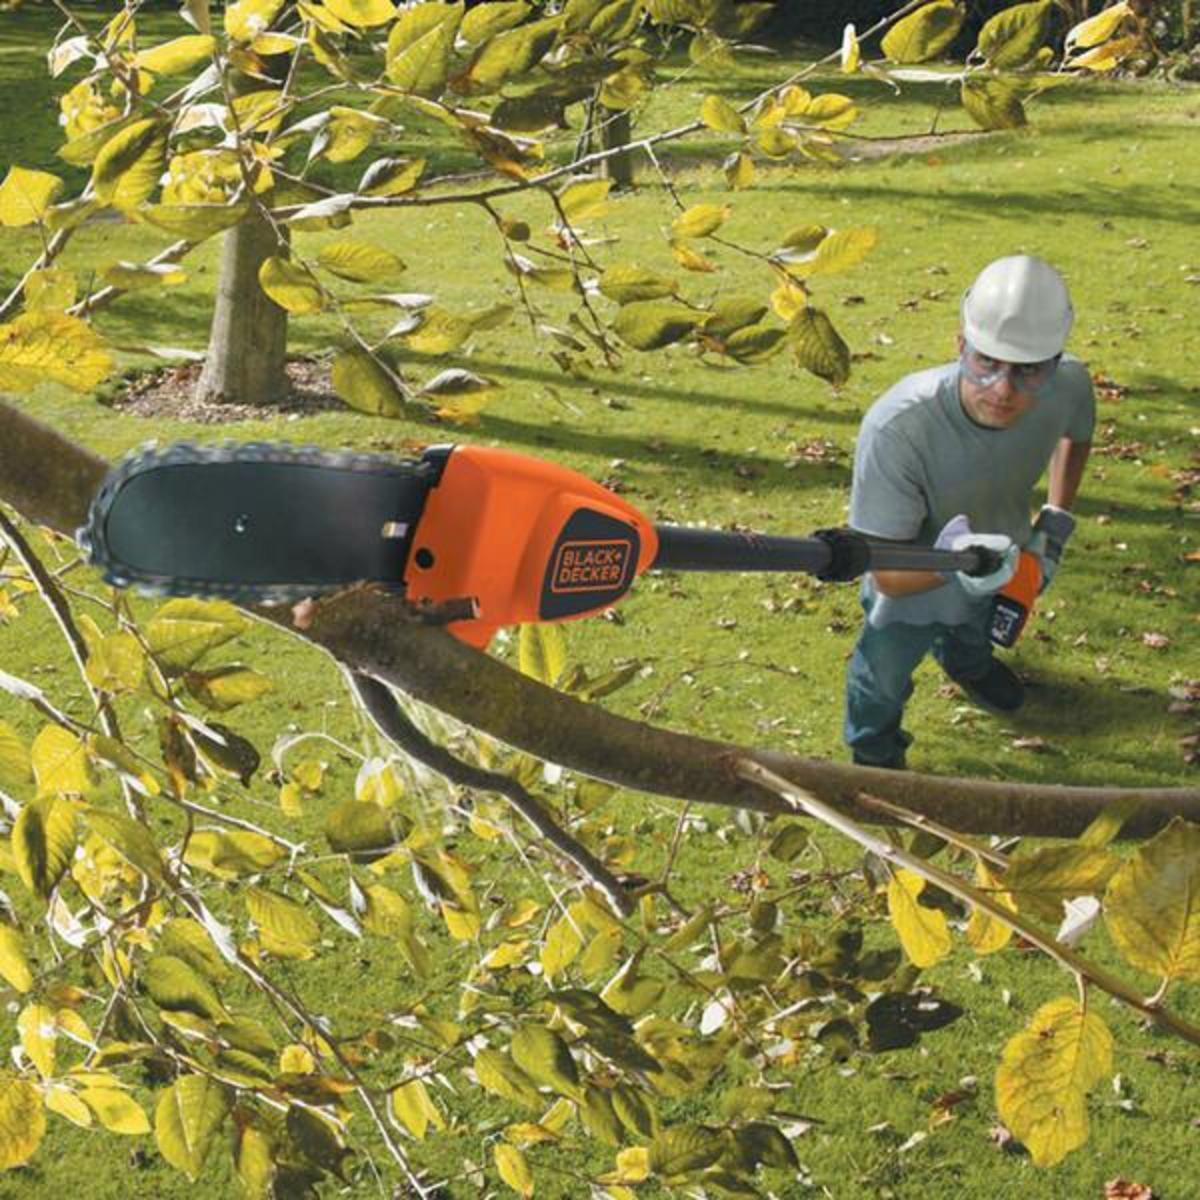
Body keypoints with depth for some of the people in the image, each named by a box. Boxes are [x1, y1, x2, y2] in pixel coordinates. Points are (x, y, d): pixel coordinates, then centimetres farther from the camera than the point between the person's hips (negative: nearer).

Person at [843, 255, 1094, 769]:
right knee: (883, 677, 25)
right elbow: (886, 573, -40)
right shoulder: (896, 429, -48)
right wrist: (949, 565, -59)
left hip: (997, 565, 4)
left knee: (974, 628, 38)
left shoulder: (1068, 385, -33)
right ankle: (874, 757, 60)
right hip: (909, 582, -4)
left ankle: (966, 663, 75)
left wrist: (1056, 520, -9)